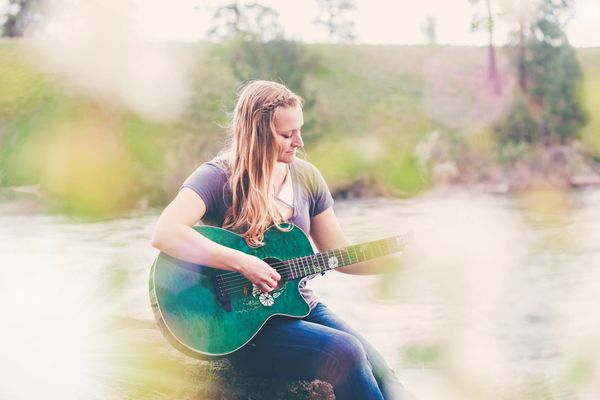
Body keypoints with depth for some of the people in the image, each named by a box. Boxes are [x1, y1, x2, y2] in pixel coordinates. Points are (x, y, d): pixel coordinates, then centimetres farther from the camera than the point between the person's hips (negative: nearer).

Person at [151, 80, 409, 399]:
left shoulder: (306, 176, 7)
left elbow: (338, 256, 11)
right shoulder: (219, 177, -11)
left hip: (301, 307, 6)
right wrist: (243, 263, -30)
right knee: (346, 352, -26)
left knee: (381, 374, -16)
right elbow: (164, 233, -28)